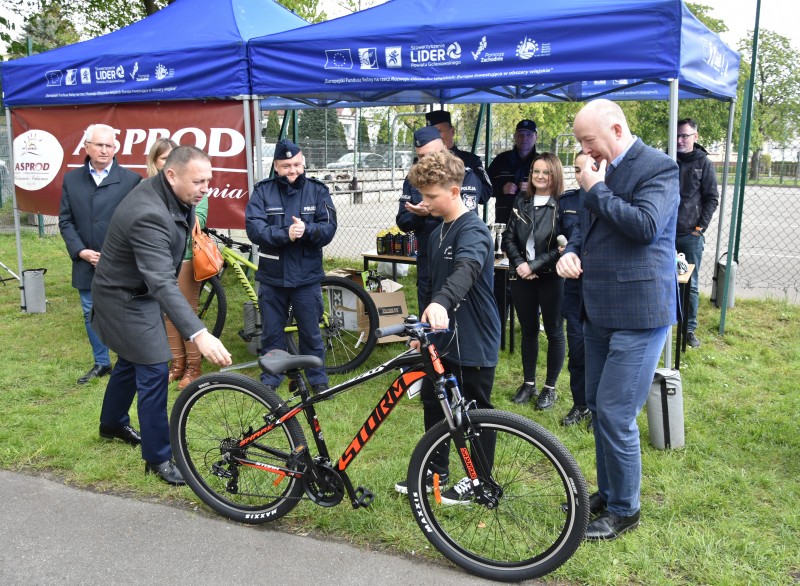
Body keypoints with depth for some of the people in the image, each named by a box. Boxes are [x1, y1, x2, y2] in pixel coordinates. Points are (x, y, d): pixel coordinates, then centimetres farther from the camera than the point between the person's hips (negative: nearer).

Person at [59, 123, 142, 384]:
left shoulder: (131, 179, -3)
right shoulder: (71, 179, 8)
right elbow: (65, 221, 6)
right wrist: (80, 251, -7)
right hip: (86, 264, 4)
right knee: (91, 315, 14)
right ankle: (101, 363, 29)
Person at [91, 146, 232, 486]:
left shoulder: (168, 193, -8)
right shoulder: (149, 215, -37)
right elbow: (162, 282, -47)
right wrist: (198, 334, -55)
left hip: (138, 291, 10)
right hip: (126, 298, -9)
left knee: (132, 361, 24)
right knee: (154, 371, -7)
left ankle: (112, 424, 47)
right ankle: (158, 457, 6)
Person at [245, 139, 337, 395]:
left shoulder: (318, 190, 1)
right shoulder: (263, 191, 0)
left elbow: (329, 228, -7)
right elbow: (254, 227, -12)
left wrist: (306, 230, -27)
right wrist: (285, 234, -27)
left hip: (307, 276, -1)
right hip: (271, 276, 1)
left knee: (311, 332, 10)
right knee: (271, 333, 12)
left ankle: (318, 379, 25)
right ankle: (270, 380, 28)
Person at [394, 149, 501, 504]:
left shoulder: (473, 230, -19)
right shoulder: (438, 233, 10)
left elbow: (466, 269, -40)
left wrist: (441, 302, -58)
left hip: (474, 339, -9)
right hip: (444, 335, 9)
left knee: (476, 411, 6)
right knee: (433, 402, 16)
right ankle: (435, 471, 33)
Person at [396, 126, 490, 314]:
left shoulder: (465, 175, -6)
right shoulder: (413, 179, 6)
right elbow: (402, 223, 3)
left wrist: (432, 212, -30)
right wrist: (418, 215, -18)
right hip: (427, 263, 4)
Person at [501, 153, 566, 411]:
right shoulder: (521, 201, 8)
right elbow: (508, 238, 6)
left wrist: (534, 266, -16)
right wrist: (519, 263, -9)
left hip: (551, 278, -4)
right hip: (522, 276, 4)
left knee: (553, 331, 6)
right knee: (528, 330, 13)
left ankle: (550, 387, 18)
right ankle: (528, 383, 25)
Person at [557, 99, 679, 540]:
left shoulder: (657, 167, -11)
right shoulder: (603, 171, 13)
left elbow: (646, 225, -25)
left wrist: (596, 190, -15)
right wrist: (571, 252, 2)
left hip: (638, 313, -8)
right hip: (599, 309, 9)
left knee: (615, 414, -6)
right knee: (597, 406, 16)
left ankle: (625, 510, 13)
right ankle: (607, 493, 33)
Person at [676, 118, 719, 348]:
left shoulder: (704, 164, 1)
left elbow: (712, 199, 2)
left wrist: (700, 227, -5)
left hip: (691, 235, -1)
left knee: (690, 285, 3)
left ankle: (690, 329, 13)